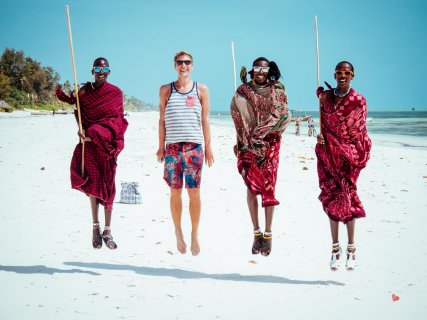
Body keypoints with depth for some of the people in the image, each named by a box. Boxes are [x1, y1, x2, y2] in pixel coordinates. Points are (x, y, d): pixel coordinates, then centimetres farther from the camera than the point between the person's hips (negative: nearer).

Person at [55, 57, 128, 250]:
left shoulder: (116, 93, 5)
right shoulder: (84, 92, 5)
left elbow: (120, 119, 7)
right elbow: (79, 114, 7)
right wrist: (81, 131, -12)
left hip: (107, 144, 0)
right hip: (89, 143, 0)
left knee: (107, 186, 0)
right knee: (92, 183, 1)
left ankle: (107, 231, 5)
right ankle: (96, 227, 10)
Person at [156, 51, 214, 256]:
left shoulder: (201, 90, 9)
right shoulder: (166, 90, 10)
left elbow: (205, 120, 10)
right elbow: (162, 120, 11)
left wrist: (208, 147, 5)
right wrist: (161, 146, 6)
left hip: (195, 146, -1)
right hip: (172, 146, 1)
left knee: (194, 192, -2)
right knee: (175, 191, 4)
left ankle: (195, 234, 8)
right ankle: (178, 234, 15)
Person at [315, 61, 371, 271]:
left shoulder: (359, 101, -3)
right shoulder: (325, 97, 7)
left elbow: (360, 131, 0)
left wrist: (360, 157, -5)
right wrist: (321, 135, -4)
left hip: (349, 154, -3)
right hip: (328, 153, 3)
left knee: (346, 199, -5)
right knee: (332, 198, 4)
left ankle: (351, 249, 3)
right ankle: (335, 249, 11)